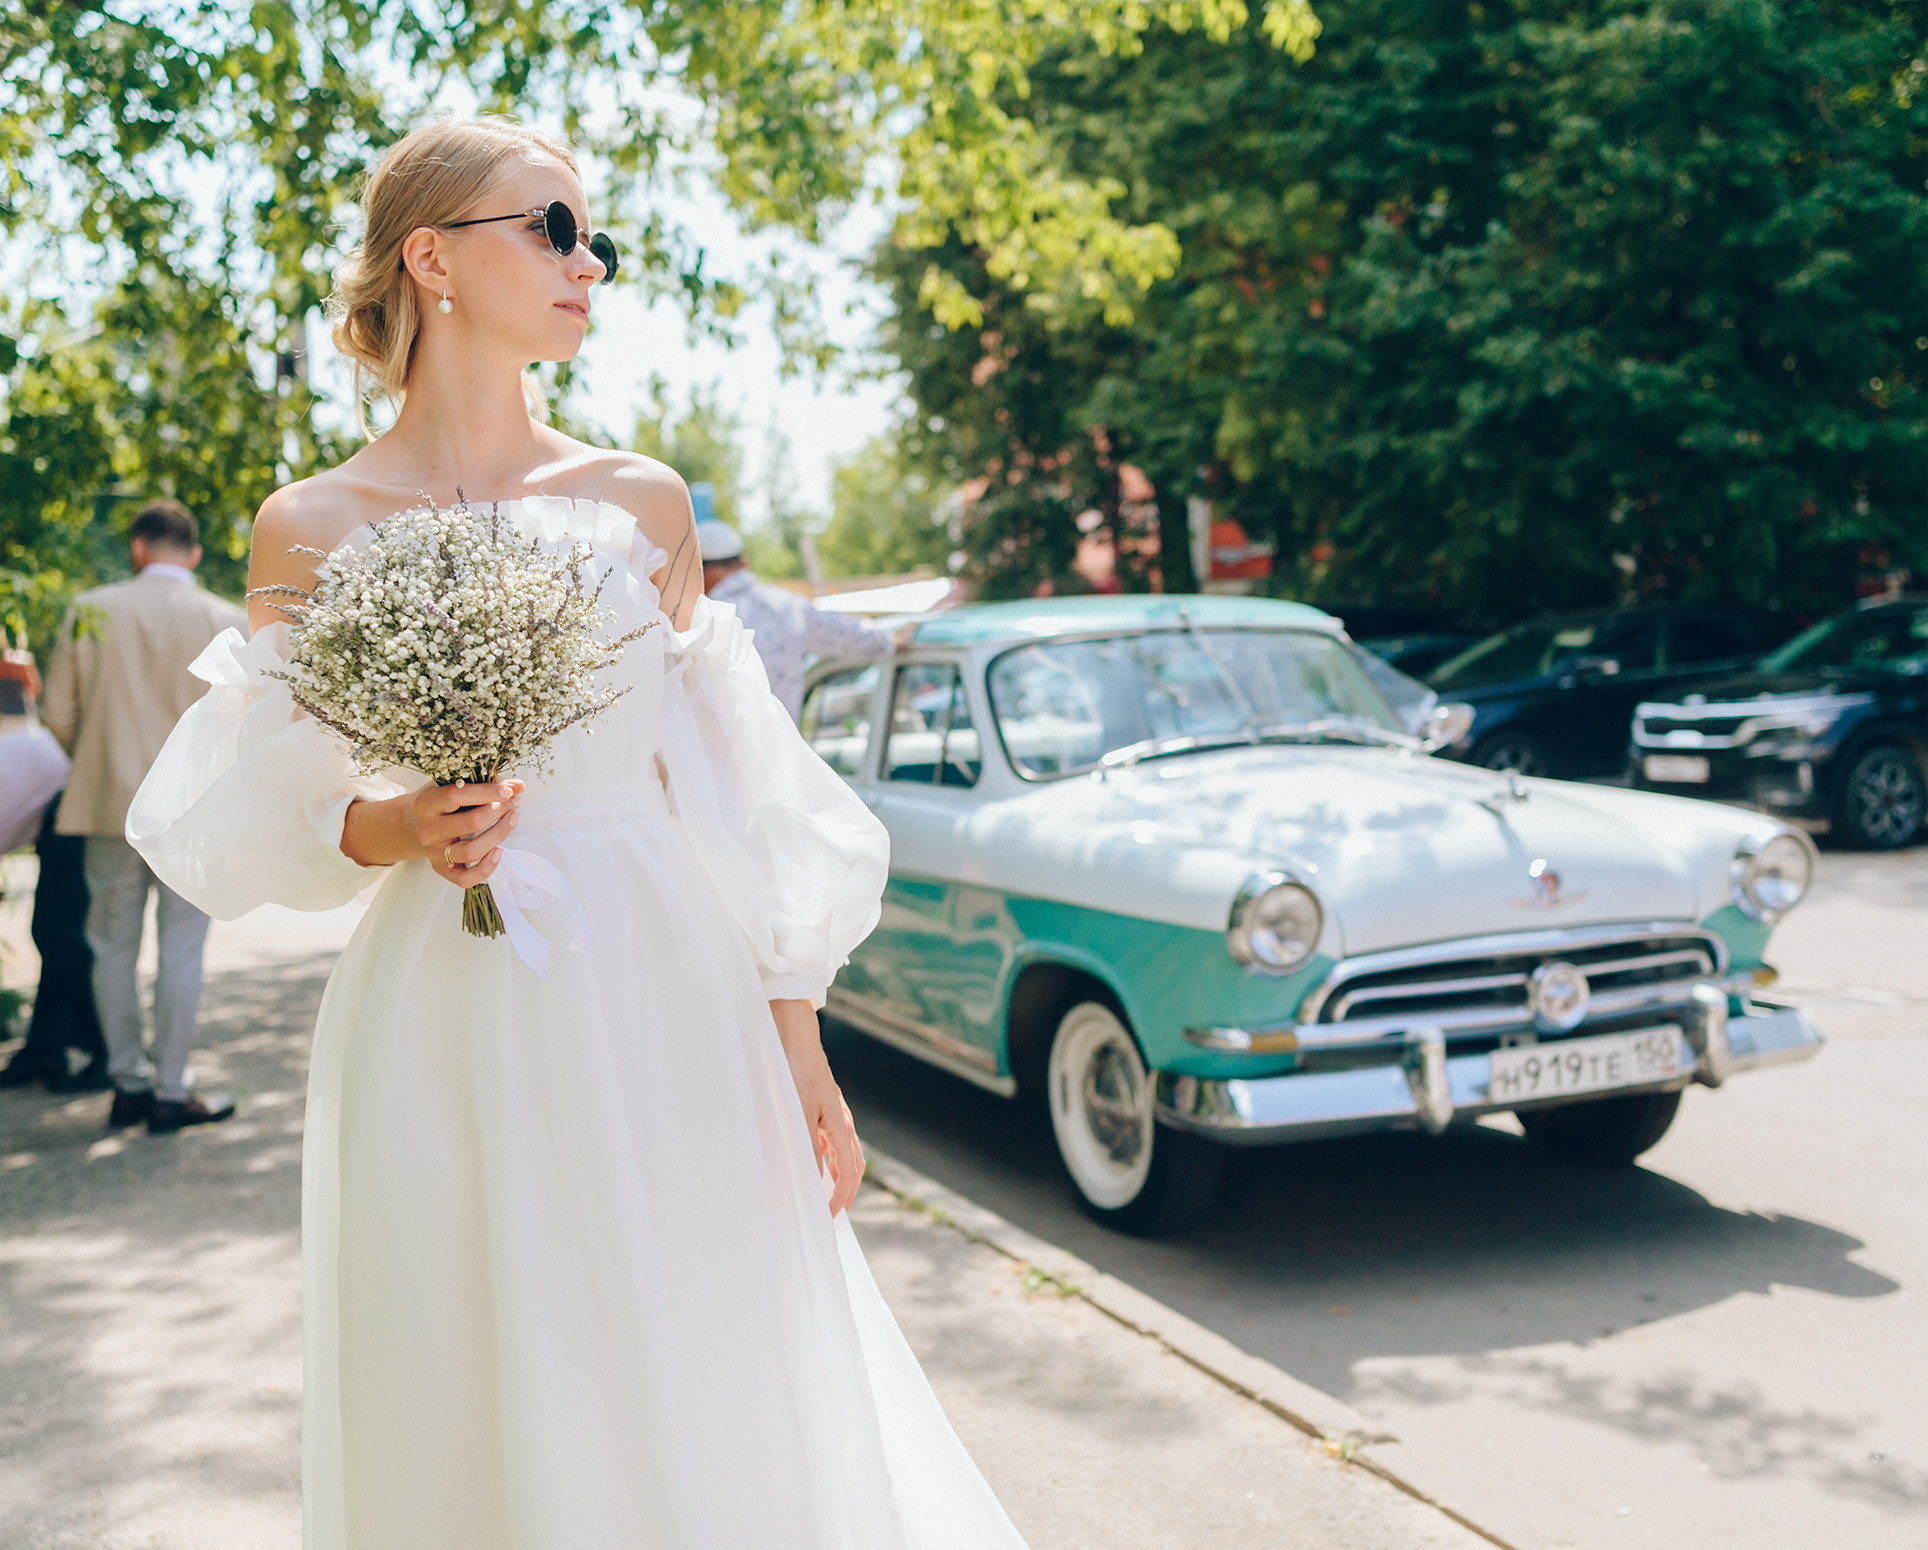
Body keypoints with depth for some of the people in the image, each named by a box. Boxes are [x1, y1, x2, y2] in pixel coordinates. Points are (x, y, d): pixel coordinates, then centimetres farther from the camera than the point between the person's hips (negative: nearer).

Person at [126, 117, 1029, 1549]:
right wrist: (385, 831, -15)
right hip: (450, 1025, -1)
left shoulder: (640, 502, 6)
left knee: (710, 1419, 6)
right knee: (485, 1420, 8)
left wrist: (800, 1050, 3)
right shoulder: (310, 531, 2)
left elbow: (734, 802, 6)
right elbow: (259, 819, 6)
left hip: (667, 1007, 2)